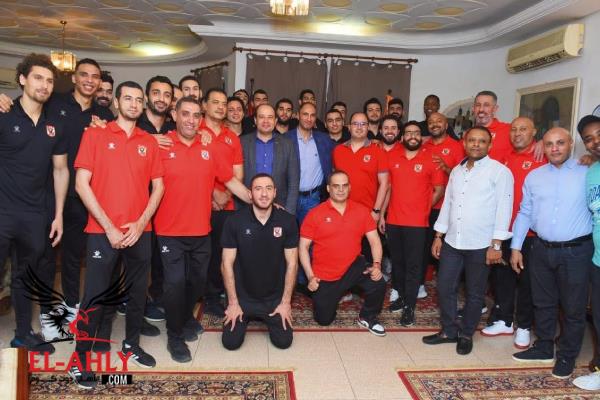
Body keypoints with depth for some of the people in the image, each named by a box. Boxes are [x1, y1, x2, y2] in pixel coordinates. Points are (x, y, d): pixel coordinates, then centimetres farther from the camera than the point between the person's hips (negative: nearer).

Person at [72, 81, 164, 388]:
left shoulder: (149, 142, 8)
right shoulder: (95, 135, -1)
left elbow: (158, 186, 7)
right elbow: (81, 183, -7)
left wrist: (141, 222, -6)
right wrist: (108, 226, -12)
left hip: (140, 231, 4)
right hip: (103, 231, -3)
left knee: (137, 291, 13)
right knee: (95, 295, 1)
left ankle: (131, 344, 31)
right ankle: (81, 357, 17)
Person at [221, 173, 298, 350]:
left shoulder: (287, 221, -10)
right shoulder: (235, 221, -12)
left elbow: (292, 263, -4)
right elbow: (227, 263, -7)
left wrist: (286, 301, -5)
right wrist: (233, 303, -8)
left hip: (275, 297, 1)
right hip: (243, 296, 0)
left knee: (284, 341, -6)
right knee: (231, 342, -6)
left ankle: (268, 318, 27)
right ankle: (246, 316, 27)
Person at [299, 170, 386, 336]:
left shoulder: (361, 211, -3)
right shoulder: (315, 214, -9)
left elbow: (374, 241, -1)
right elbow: (303, 247, -7)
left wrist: (376, 265, -17)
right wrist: (310, 276, -15)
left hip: (353, 267, 1)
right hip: (324, 275, -1)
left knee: (378, 283, -26)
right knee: (324, 320, 6)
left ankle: (367, 318, 4)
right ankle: (328, 294, 40)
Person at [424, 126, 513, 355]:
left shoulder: (500, 172, -6)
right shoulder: (456, 171, 11)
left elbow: (503, 209, -10)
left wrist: (496, 245, -13)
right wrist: (438, 236, 11)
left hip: (481, 245, -5)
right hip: (452, 242, 5)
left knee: (474, 294, 9)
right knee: (444, 288, 9)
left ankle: (466, 335, 26)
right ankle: (448, 331, 26)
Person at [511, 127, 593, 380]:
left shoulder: (587, 174, -3)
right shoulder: (534, 177, 7)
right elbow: (524, 214, 9)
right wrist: (516, 247, 7)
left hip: (576, 252, -3)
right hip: (541, 250, 3)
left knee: (573, 308, 8)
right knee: (543, 303, 16)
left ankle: (567, 357, 26)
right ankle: (543, 348, 33)